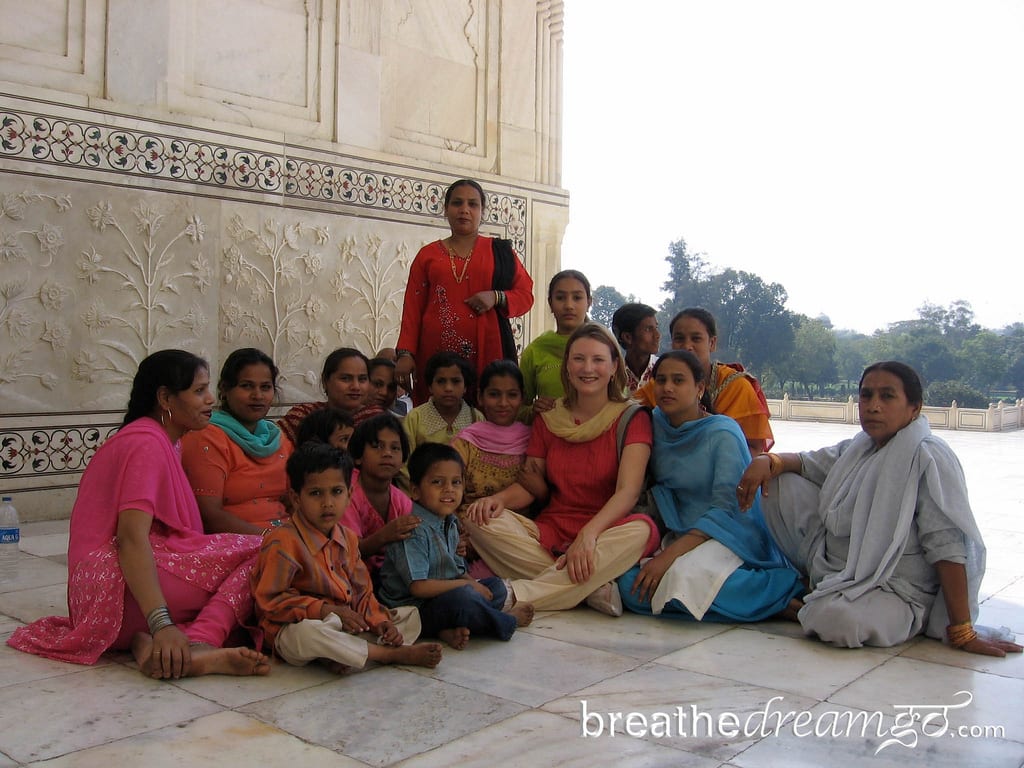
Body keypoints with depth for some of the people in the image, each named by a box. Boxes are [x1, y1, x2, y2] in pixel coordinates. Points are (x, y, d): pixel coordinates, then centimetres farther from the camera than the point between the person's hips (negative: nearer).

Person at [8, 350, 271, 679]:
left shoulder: (159, 441, 22)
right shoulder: (146, 443, -10)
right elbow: (131, 537, -23)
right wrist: (162, 623, -34)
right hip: (116, 579, -10)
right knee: (257, 553, -16)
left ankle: (147, 640, -17)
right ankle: (198, 648, -36)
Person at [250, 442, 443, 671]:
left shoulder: (347, 538, 9)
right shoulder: (283, 542, -14)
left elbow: (362, 592, 11)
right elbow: (270, 600, -18)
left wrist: (379, 622, -9)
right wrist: (326, 610, -22)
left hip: (345, 627, 8)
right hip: (293, 631, -8)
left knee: (411, 616, 4)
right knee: (307, 632, -43)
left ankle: (346, 658, -25)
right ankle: (395, 654, -25)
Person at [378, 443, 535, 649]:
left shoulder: (450, 523, 10)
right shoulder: (414, 531, -20)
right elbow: (418, 586, -25)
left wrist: (472, 583, -3)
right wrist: (467, 584, -16)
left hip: (443, 595, 10)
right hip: (414, 608, -10)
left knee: (495, 586, 9)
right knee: (462, 597, -34)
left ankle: (453, 629, -16)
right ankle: (507, 621, -3)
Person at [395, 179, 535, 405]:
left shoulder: (500, 251, 14)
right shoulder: (428, 255, 14)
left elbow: (525, 295, 13)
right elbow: (412, 308, 9)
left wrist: (497, 297, -8)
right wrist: (405, 353, -2)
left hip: (487, 351, 0)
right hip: (436, 351, 1)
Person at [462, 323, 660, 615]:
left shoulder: (632, 419, 0)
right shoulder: (548, 420, 12)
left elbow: (628, 491, -14)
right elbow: (529, 486, 10)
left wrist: (589, 534, -32)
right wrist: (499, 498, -15)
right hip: (549, 531, 3)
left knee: (643, 530, -37)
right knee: (479, 520, -22)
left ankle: (515, 596, -36)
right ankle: (593, 588, -28)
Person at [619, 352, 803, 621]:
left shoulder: (723, 433, -11)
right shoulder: (656, 425, 6)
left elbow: (725, 508, -17)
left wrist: (669, 555, -24)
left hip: (731, 535, -6)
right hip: (682, 535, 7)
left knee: (684, 578, -37)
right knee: (630, 586, -22)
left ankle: (784, 597, -16)